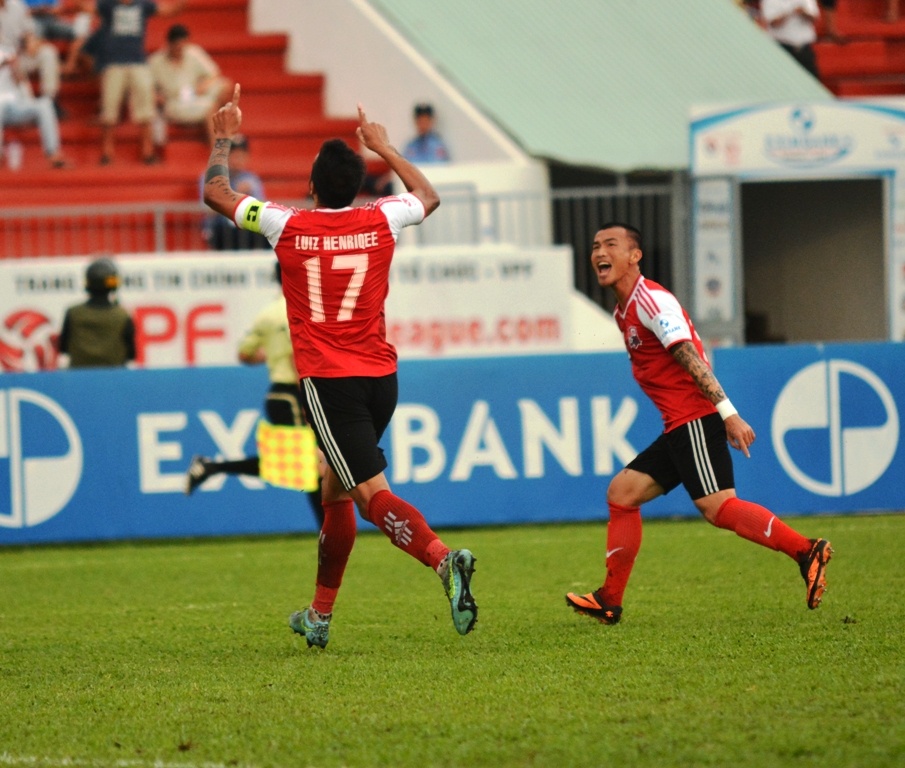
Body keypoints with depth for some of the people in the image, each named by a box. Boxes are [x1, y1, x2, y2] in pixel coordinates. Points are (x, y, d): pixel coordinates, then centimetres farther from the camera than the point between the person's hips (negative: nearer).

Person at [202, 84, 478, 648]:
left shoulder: (289, 226, -4)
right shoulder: (380, 222, 3)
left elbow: (215, 193, 10)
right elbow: (428, 197, 27)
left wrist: (225, 139, 25)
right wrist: (383, 146, 35)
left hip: (329, 382, -5)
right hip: (381, 376, 5)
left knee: (373, 494, -13)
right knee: (336, 489, 19)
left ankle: (444, 560, -39)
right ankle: (320, 616, 25)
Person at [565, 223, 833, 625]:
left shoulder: (651, 299, -10)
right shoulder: (623, 311, 21)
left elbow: (691, 358, -18)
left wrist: (728, 414, -25)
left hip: (694, 421, -10)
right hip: (678, 426, 10)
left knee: (717, 506, -20)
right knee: (621, 492, 10)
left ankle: (806, 551, -23)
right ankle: (609, 602, 13)